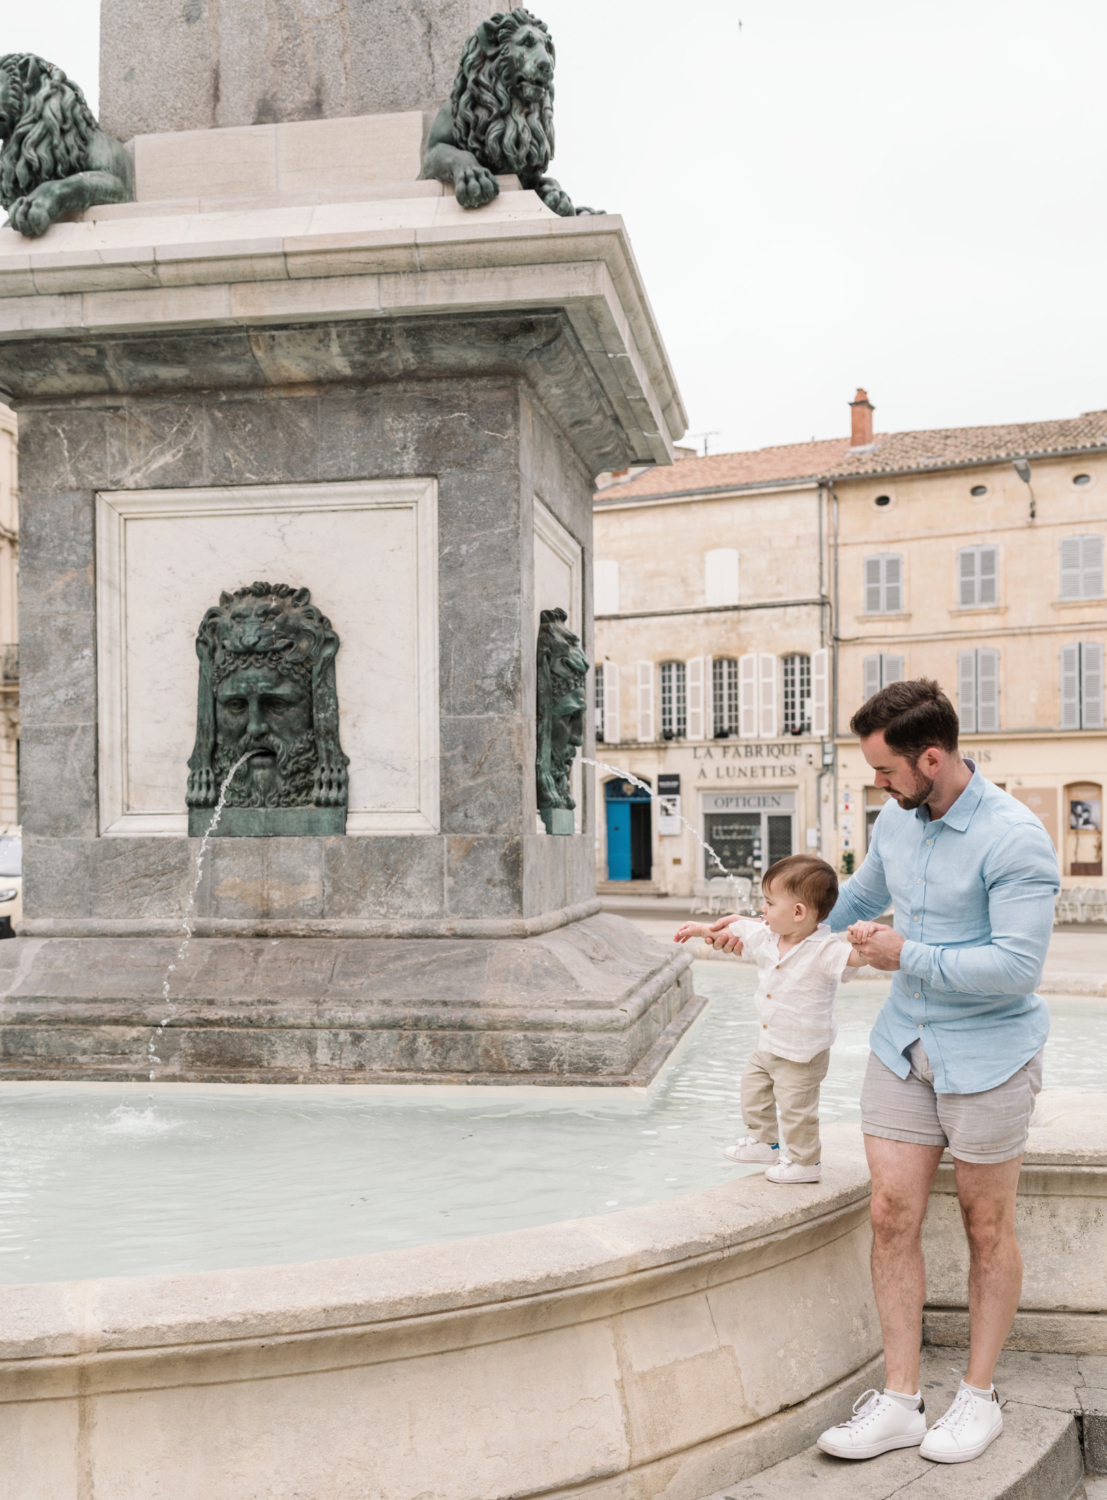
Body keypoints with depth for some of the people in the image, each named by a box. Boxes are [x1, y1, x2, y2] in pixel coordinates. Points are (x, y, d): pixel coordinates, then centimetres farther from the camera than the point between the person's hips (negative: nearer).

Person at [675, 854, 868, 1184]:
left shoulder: (823, 951, -28)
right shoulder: (765, 935, -7)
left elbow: (857, 956, -39)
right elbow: (736, 925, 11)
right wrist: (701, 928, 23)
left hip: (803, 1052, -8)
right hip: (767, 1044, 8)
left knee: (795, 1104, 4)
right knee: (753, 1084, 24)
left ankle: (804, 1161, 27)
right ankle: (764, 1141, 45)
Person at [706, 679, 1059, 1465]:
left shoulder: (1015, 838, -20)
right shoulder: (896, 822, 3)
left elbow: (1017, 965, -25)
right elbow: (856, 900, 22)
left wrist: (908, 956, -18)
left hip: (989, 1053, -6)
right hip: (903, 1045, 6)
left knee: (987, 1228, 9)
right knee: (892, 1215, 3)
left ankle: (980, 1396, 25)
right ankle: (900, 1401, 13)